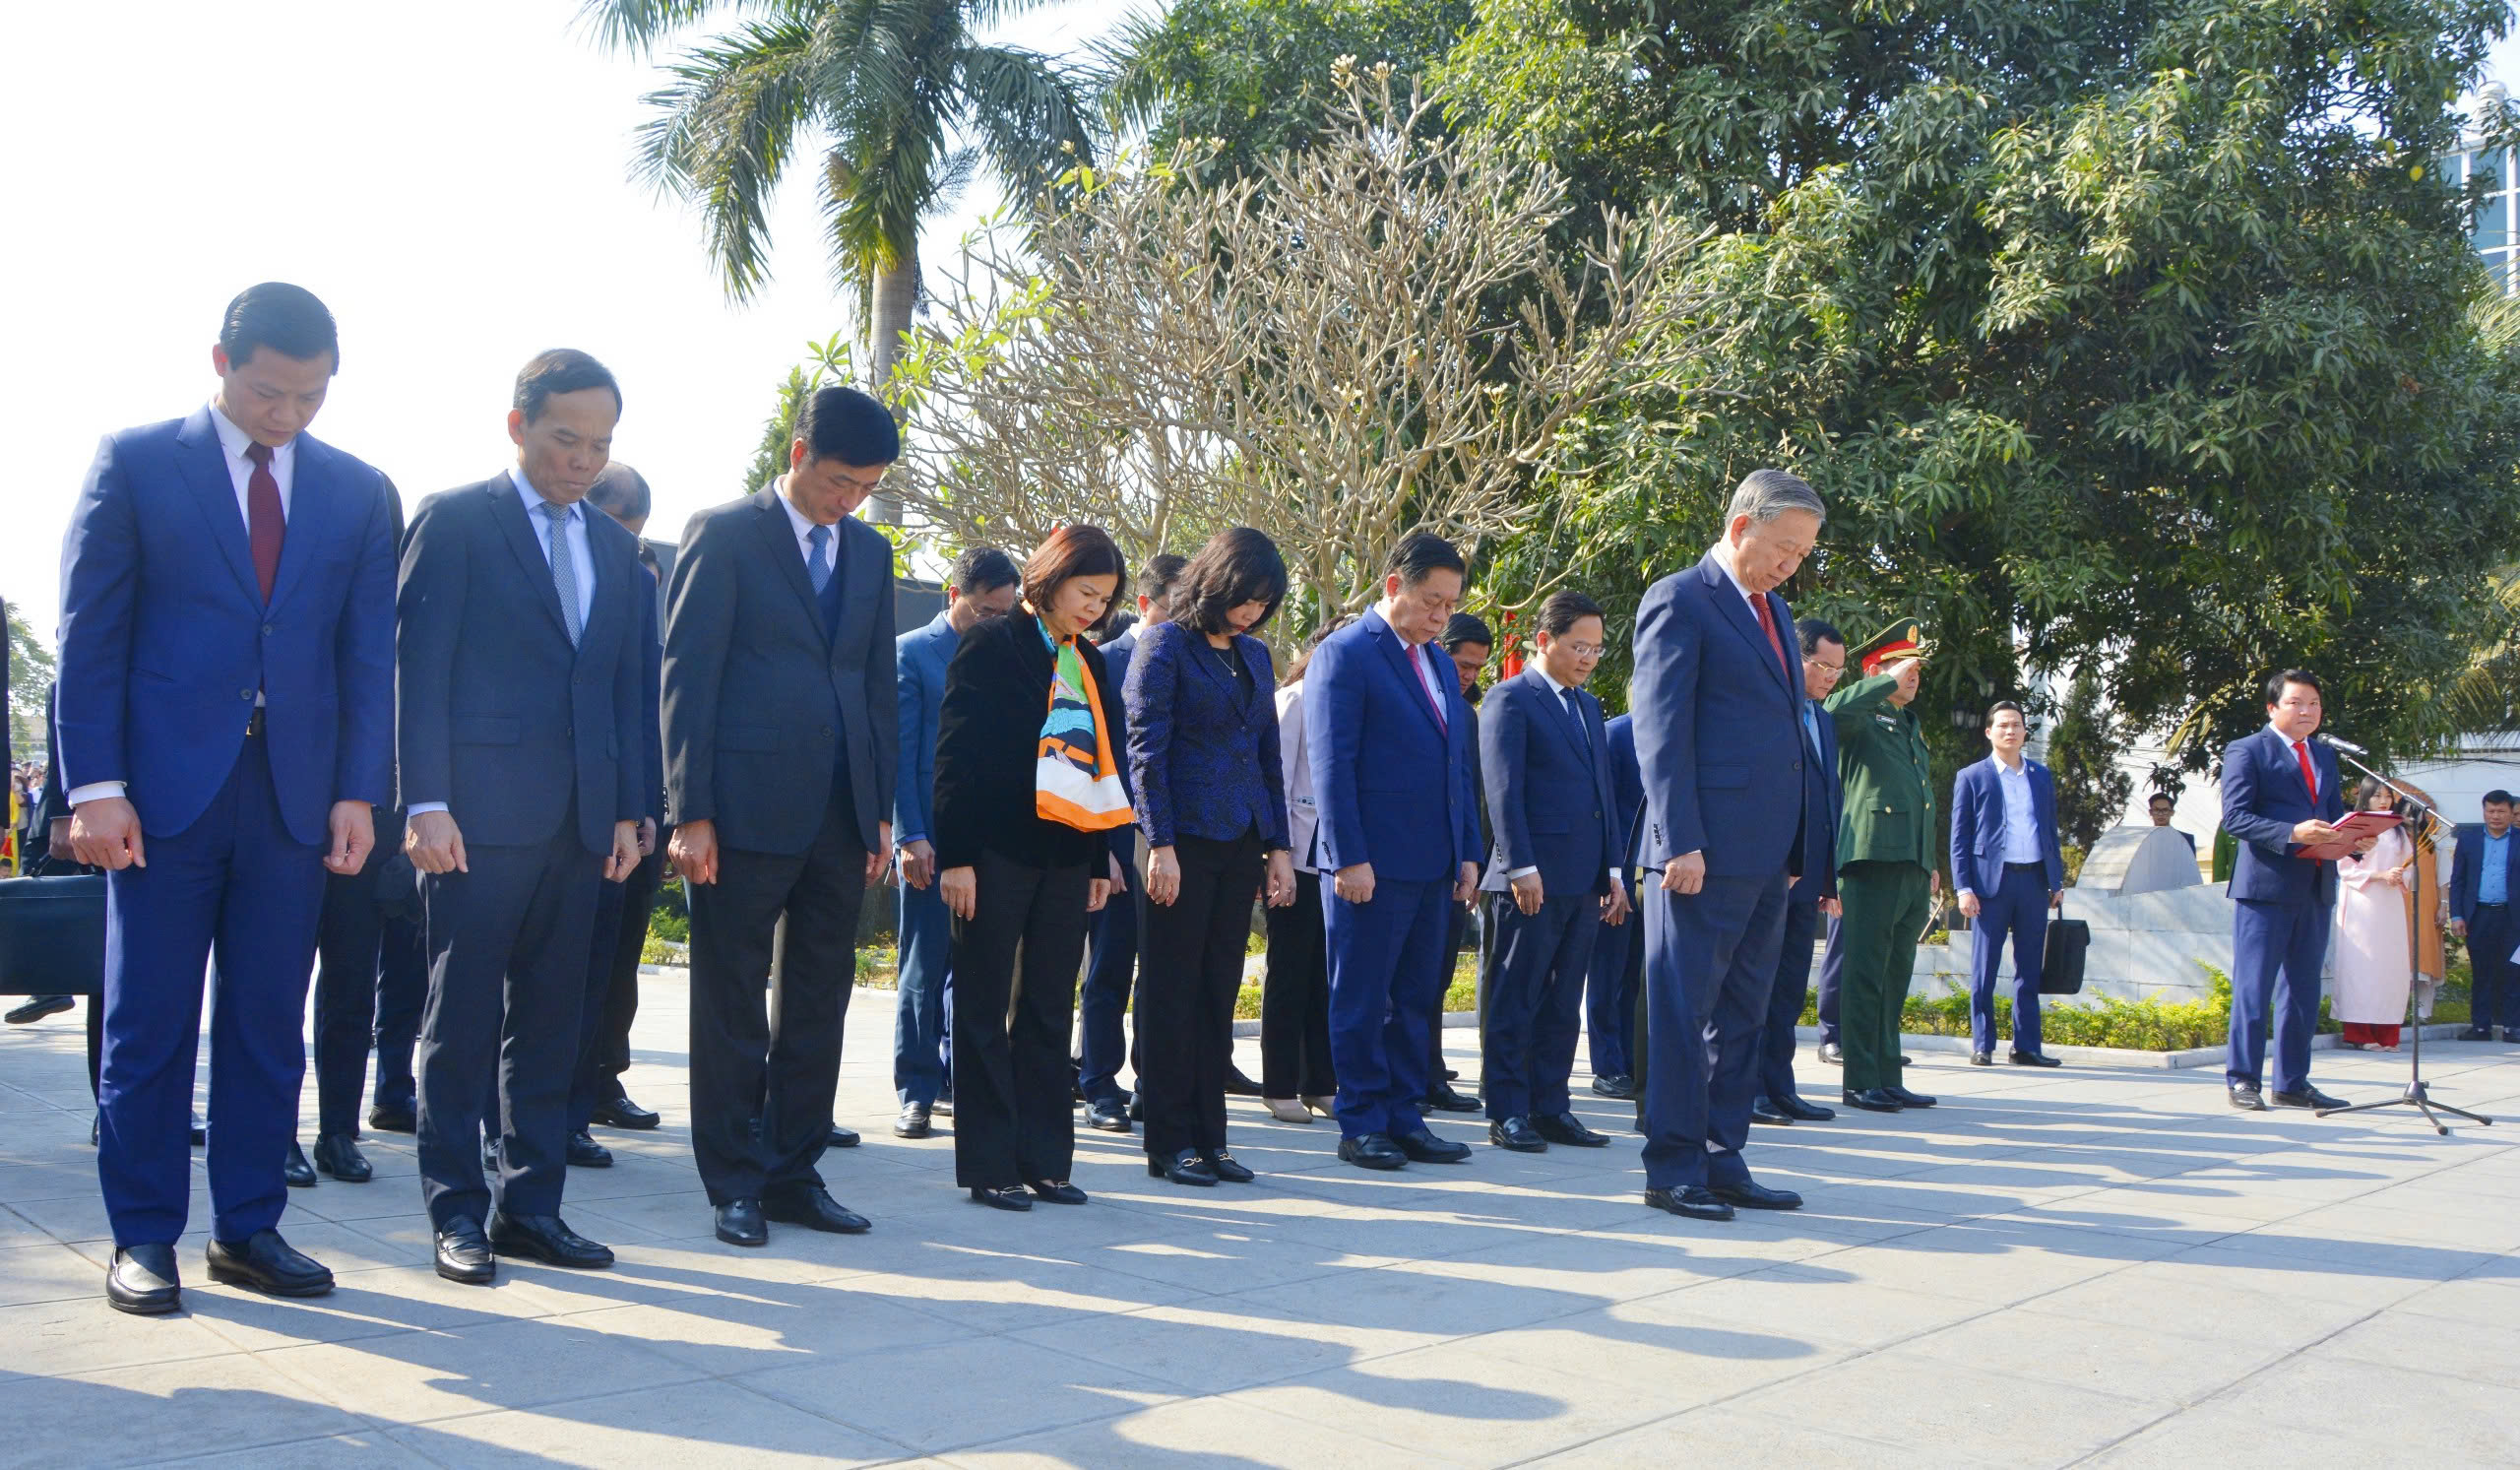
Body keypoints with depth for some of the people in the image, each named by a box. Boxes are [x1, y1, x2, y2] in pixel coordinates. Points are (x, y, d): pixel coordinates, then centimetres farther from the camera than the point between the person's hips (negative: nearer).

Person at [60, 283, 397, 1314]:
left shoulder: (357, 492, 11)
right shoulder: (135, 462, 3)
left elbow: (369, 650, 9)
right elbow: (89, 634, 0)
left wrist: (359, 791, 0)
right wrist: (94, 785, -8)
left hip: (295, 794, 3)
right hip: (166, 786, -2)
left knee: (269, 1028, 7)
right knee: (148, 1027, 3)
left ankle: (247, 1230, 17)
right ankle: (143, 1237, 13)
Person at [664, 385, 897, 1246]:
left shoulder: (871, 552, 15)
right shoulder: (724, 534, -2)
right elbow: (687, 676, -6)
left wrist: (883, 810, 11)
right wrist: (689, 812, -12)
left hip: (841, 812, 6)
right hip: (748, 809, -5)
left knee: (818, 999, 10)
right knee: (733, 1003, 3)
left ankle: (794, 1173, 20)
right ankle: (735, 1185, 12)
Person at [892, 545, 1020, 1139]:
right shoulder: (912, 652, 0)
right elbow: (901, 751, -5)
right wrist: (910, 835, -12)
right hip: (932, 838, -4)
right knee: (925, 968, 3)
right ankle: (916, 1093, 11)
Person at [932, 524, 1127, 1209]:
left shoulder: (1090, 663, 14)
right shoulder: (993, 646, -4)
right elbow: (957, 755, -8)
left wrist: (1099, 862, 14)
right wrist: (956, 855, -13)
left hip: (1065, 857, 6)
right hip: (998, 850, -6)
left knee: (1049, 1009, 9)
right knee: (985, 1009, 2)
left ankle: (1044, 1158, 16)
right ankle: (988, 1164, 7)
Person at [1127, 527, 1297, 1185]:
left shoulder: (1254, 655, 15)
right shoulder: (1166, 646, -4)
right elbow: (1146, 750, -9)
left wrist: (1278, 845, 12)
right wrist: (1160, 844, -15)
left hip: (1241, 842, 6)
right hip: (1186, 839, -6)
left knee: (1219, 989, 10)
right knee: (1172, 990, 1)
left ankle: (1209, 1136, 17)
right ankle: (1170, 1142, 7)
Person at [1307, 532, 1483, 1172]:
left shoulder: (1439, 664, 17)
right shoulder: (1345, 654, -7)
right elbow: (1331, 765, -12)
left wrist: (1468, 852, 12)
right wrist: (1349, 857, -17)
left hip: (1434, 866, 8)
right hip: (1372, 864, -7)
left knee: (1417, 1000, 11)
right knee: (1362, 1001, 2)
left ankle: (1403, 1117, 20)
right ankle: (1361, 1125, 10)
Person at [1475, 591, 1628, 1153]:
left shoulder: (1589, 706, 19)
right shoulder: (1510, 699, -4)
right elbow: (1503, 788, -11)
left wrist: (1614, 869, 14)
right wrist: (1522, 867, -17)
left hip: (1585, 882, 7)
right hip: (1533, 880, -7)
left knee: (1563, 1005, 11)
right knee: (1514, 1002, 0)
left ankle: (1551, 1107, 17)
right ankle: (1507, 1113, 5)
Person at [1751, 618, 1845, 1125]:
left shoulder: (1824, 721, 19)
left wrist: (1831, 879, 16)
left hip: (1806, 877, 8)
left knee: (1790, 989, 10)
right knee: (1757, 986, -2)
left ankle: (1779, 1089, 15)